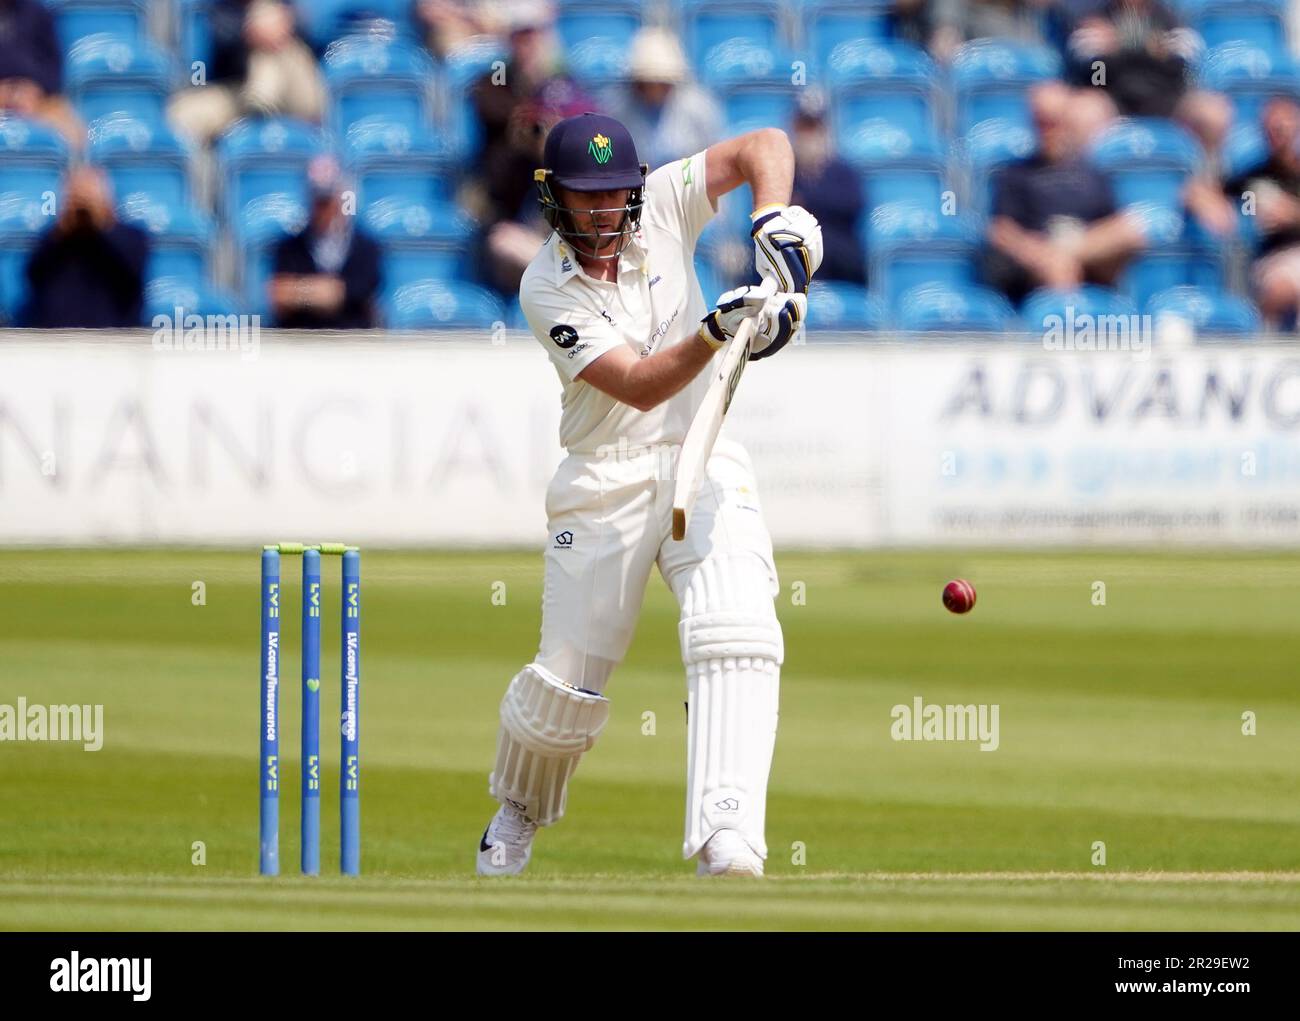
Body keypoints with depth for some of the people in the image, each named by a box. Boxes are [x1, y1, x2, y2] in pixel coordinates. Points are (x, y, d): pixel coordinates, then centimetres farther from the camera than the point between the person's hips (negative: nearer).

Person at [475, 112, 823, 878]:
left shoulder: (661, 206, -1)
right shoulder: (547, 288, -10)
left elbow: (765, 146, -2)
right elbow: (638, 385, -22)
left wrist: (775, 225, -20)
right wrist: (714, 333, -37)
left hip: (704, 462, 1)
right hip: (605, 482, -1)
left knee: (736, 628, -24)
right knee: (568, 681, 2)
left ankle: (727, 838, -33)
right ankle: (521, 805, 35)